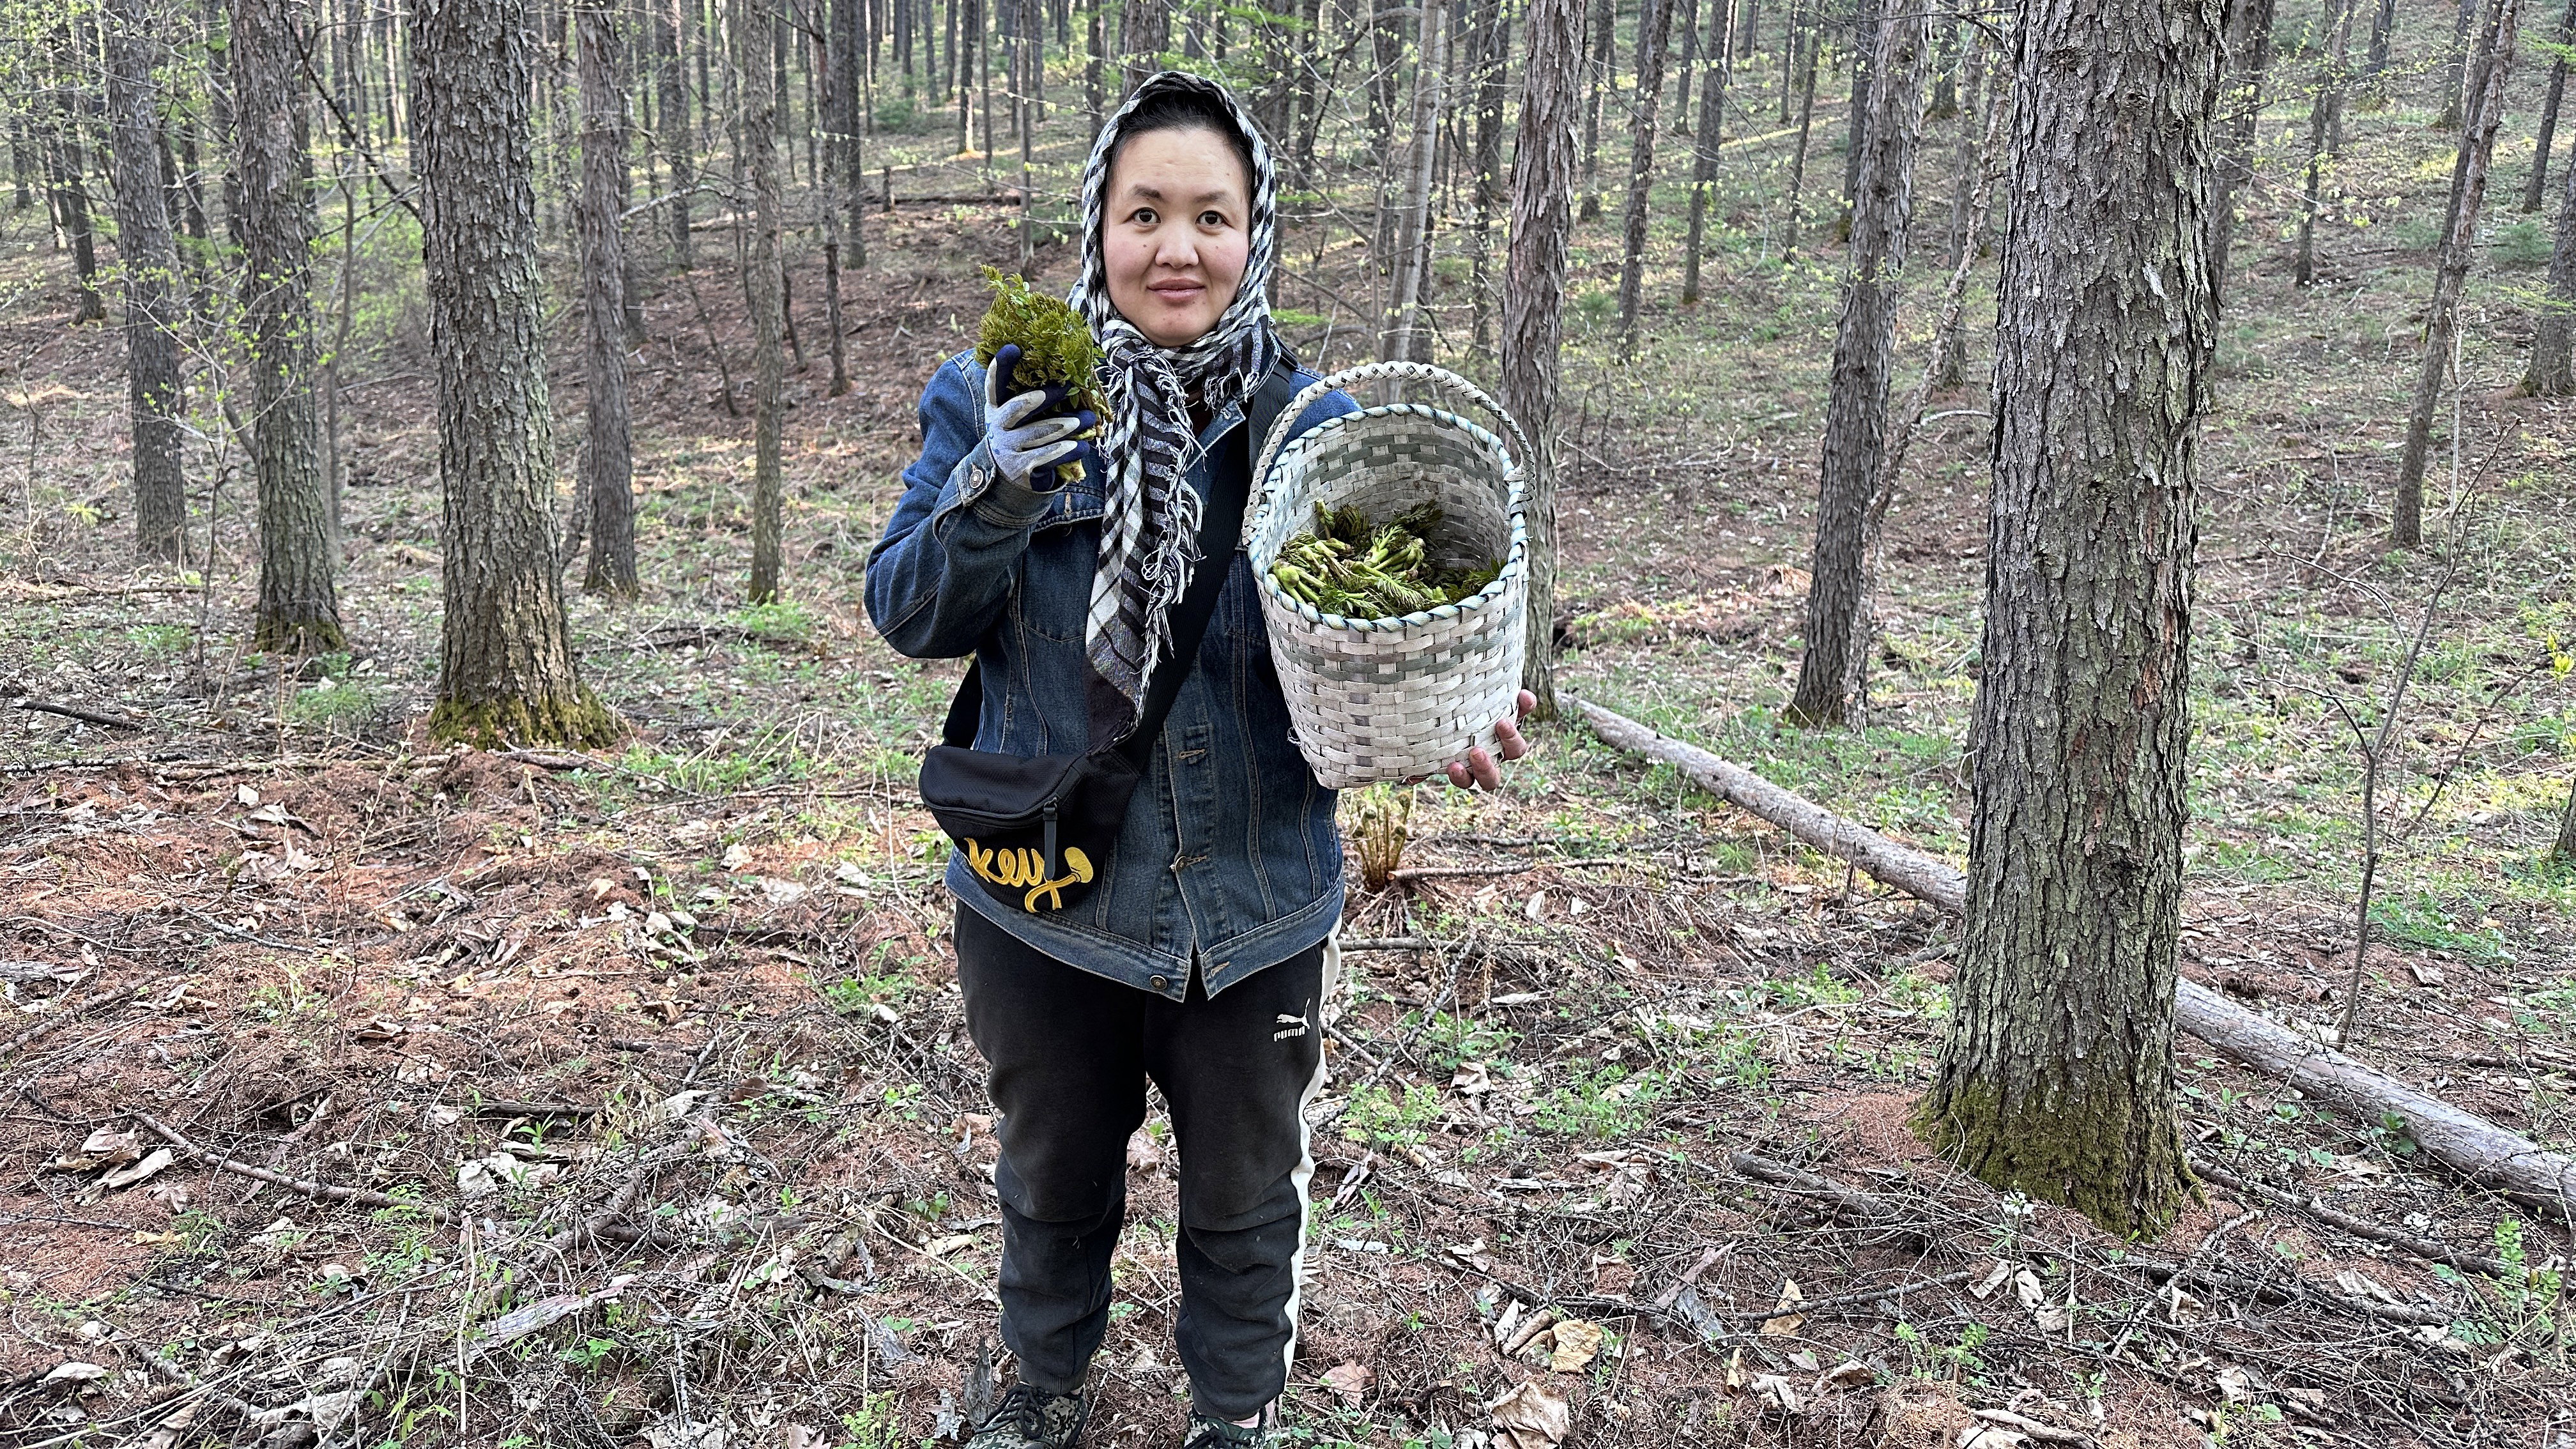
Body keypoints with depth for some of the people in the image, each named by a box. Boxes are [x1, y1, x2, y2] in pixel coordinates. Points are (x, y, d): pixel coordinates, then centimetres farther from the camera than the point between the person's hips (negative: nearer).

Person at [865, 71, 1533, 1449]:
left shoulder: (1310, 426, -7)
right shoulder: (994, 399, -9)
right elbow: (908, 616, -7)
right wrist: (987, 505, -27)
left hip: (1251, 905, 0)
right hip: (1042, 893, 1)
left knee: (1244, 1194, 20)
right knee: (1052, 1175, 25)